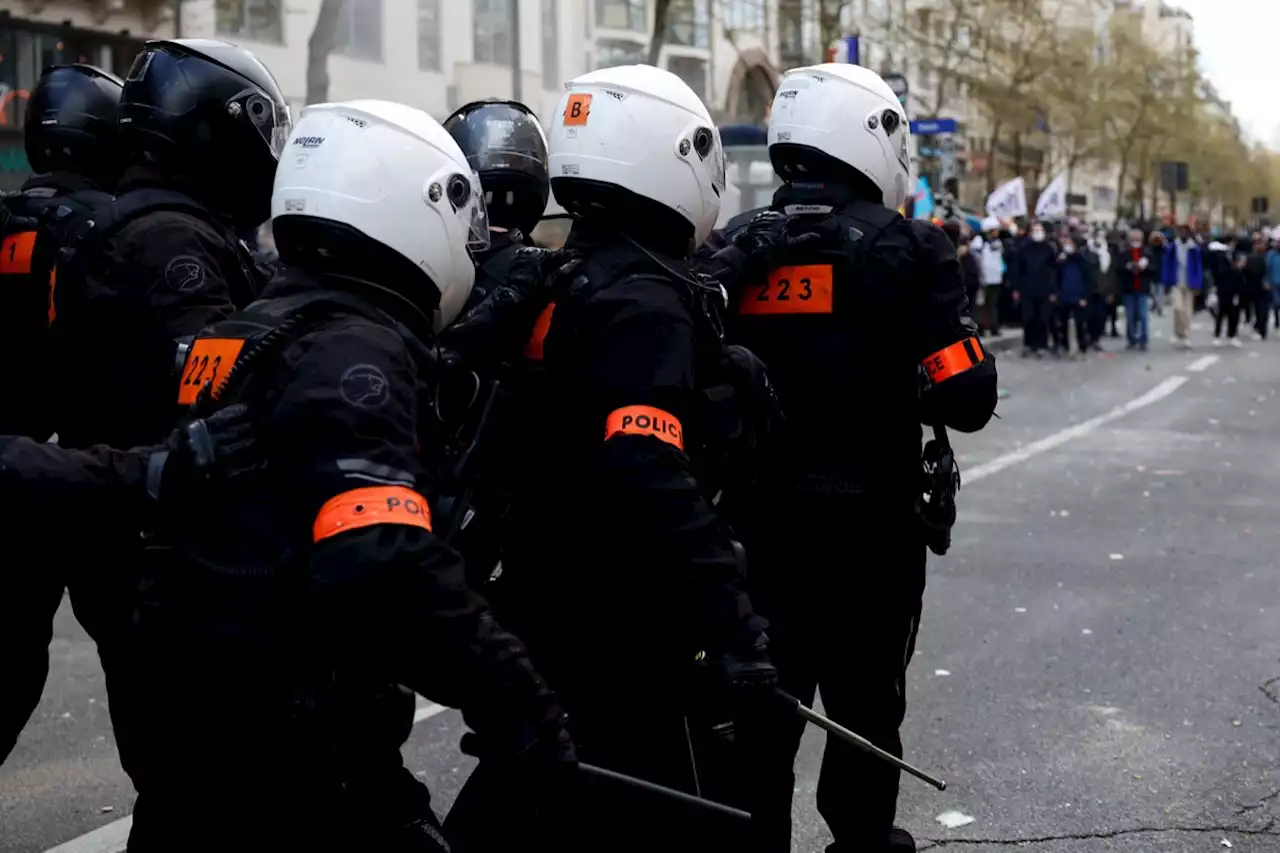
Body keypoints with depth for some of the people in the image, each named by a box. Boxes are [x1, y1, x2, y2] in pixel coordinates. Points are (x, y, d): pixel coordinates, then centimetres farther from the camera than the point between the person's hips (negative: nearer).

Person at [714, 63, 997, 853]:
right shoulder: (909, 250, -11)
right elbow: (966, 399, -13)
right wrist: (948, 370, 7)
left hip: (756, 519, 3)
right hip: (871, 521, -3)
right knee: (866, 708, 13)